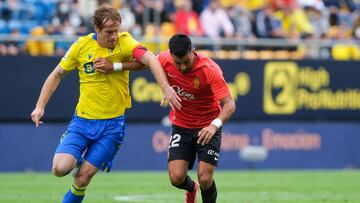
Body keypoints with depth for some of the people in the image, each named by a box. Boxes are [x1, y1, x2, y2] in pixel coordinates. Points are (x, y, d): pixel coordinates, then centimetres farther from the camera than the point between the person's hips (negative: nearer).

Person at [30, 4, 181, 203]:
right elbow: (57, 75, 7)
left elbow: (149, 59, -28)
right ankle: (75, 159, 20)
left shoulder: (124, 42, -11)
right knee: (60, 168, -16)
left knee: (84, 176, -7)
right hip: (82, 119, 1)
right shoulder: (81, 46, -5)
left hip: (112, 123, -1)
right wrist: (40, 106, 2)